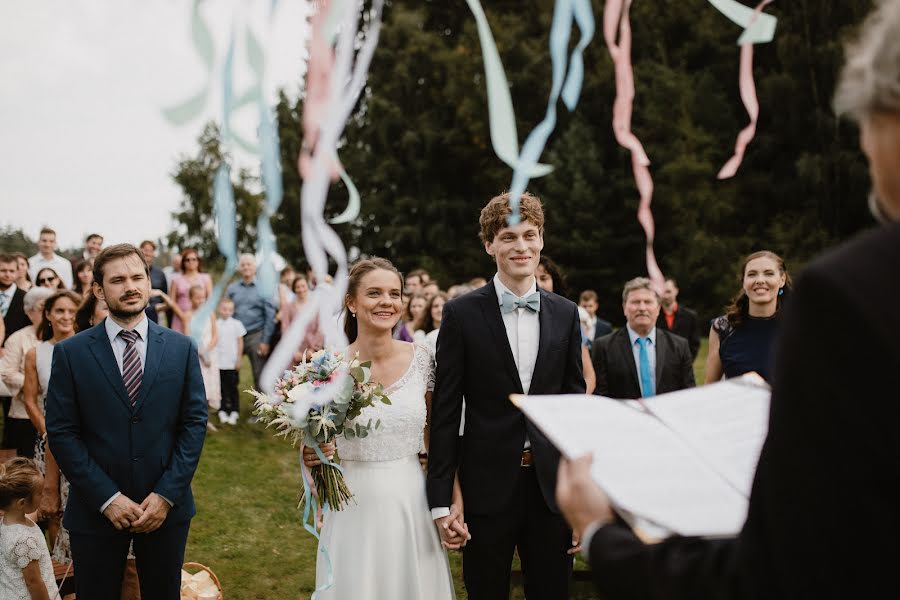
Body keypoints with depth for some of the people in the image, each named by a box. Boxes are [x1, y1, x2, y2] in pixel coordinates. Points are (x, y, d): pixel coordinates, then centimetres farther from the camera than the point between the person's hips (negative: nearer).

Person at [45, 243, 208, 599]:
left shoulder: (181, 349, 2)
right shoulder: (71, 353, -3)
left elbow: (195, 422, 0)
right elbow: (61, 433, -6)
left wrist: (166, 495, -9)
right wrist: (107, 498, -13)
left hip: (167, 508, 1)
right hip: (95, 512, -1)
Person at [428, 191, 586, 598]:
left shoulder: (565, 314, 6)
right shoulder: (462, 314, -4)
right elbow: (445, 412, -4)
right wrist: (441, 499, -8)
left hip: (552, 485, 3)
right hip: (488, 485, -2)